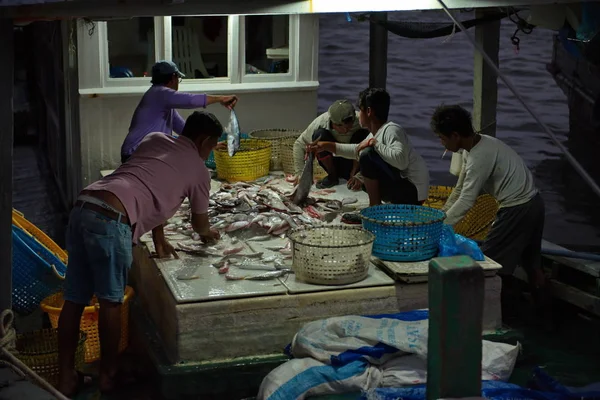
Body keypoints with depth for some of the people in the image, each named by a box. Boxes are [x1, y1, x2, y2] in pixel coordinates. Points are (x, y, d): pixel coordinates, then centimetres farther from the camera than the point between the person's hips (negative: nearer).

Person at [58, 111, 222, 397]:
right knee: (110, 300, 8)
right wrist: (208, 233, 52)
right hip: (111, 220, -7)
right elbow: (199, 223, 29)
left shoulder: (154, 139, 29)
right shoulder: (199, 169, 13)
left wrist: (159, 238, 35)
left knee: (74, 299, 11)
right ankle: (108, 374, 22)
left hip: (82, 208, 7)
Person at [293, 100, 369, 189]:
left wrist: (359, 177, -40)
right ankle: (332, 176, -11)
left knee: (362, 134, -28)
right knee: (319, 134, -27)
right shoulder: (320, 123, -24)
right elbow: (299, 144, -14)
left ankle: (353, 175, -15)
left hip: (354, 163, -1)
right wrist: (300, 173, -22)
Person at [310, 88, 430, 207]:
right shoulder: (376, 133, 12)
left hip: (411, 191, -10)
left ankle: (375, 205, -9)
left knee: (367, 155, -20)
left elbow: (400, 160, -33)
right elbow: (357, 150, 30)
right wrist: (326, 146, 32)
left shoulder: (391, 130, -17)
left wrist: (374, 143, -23)